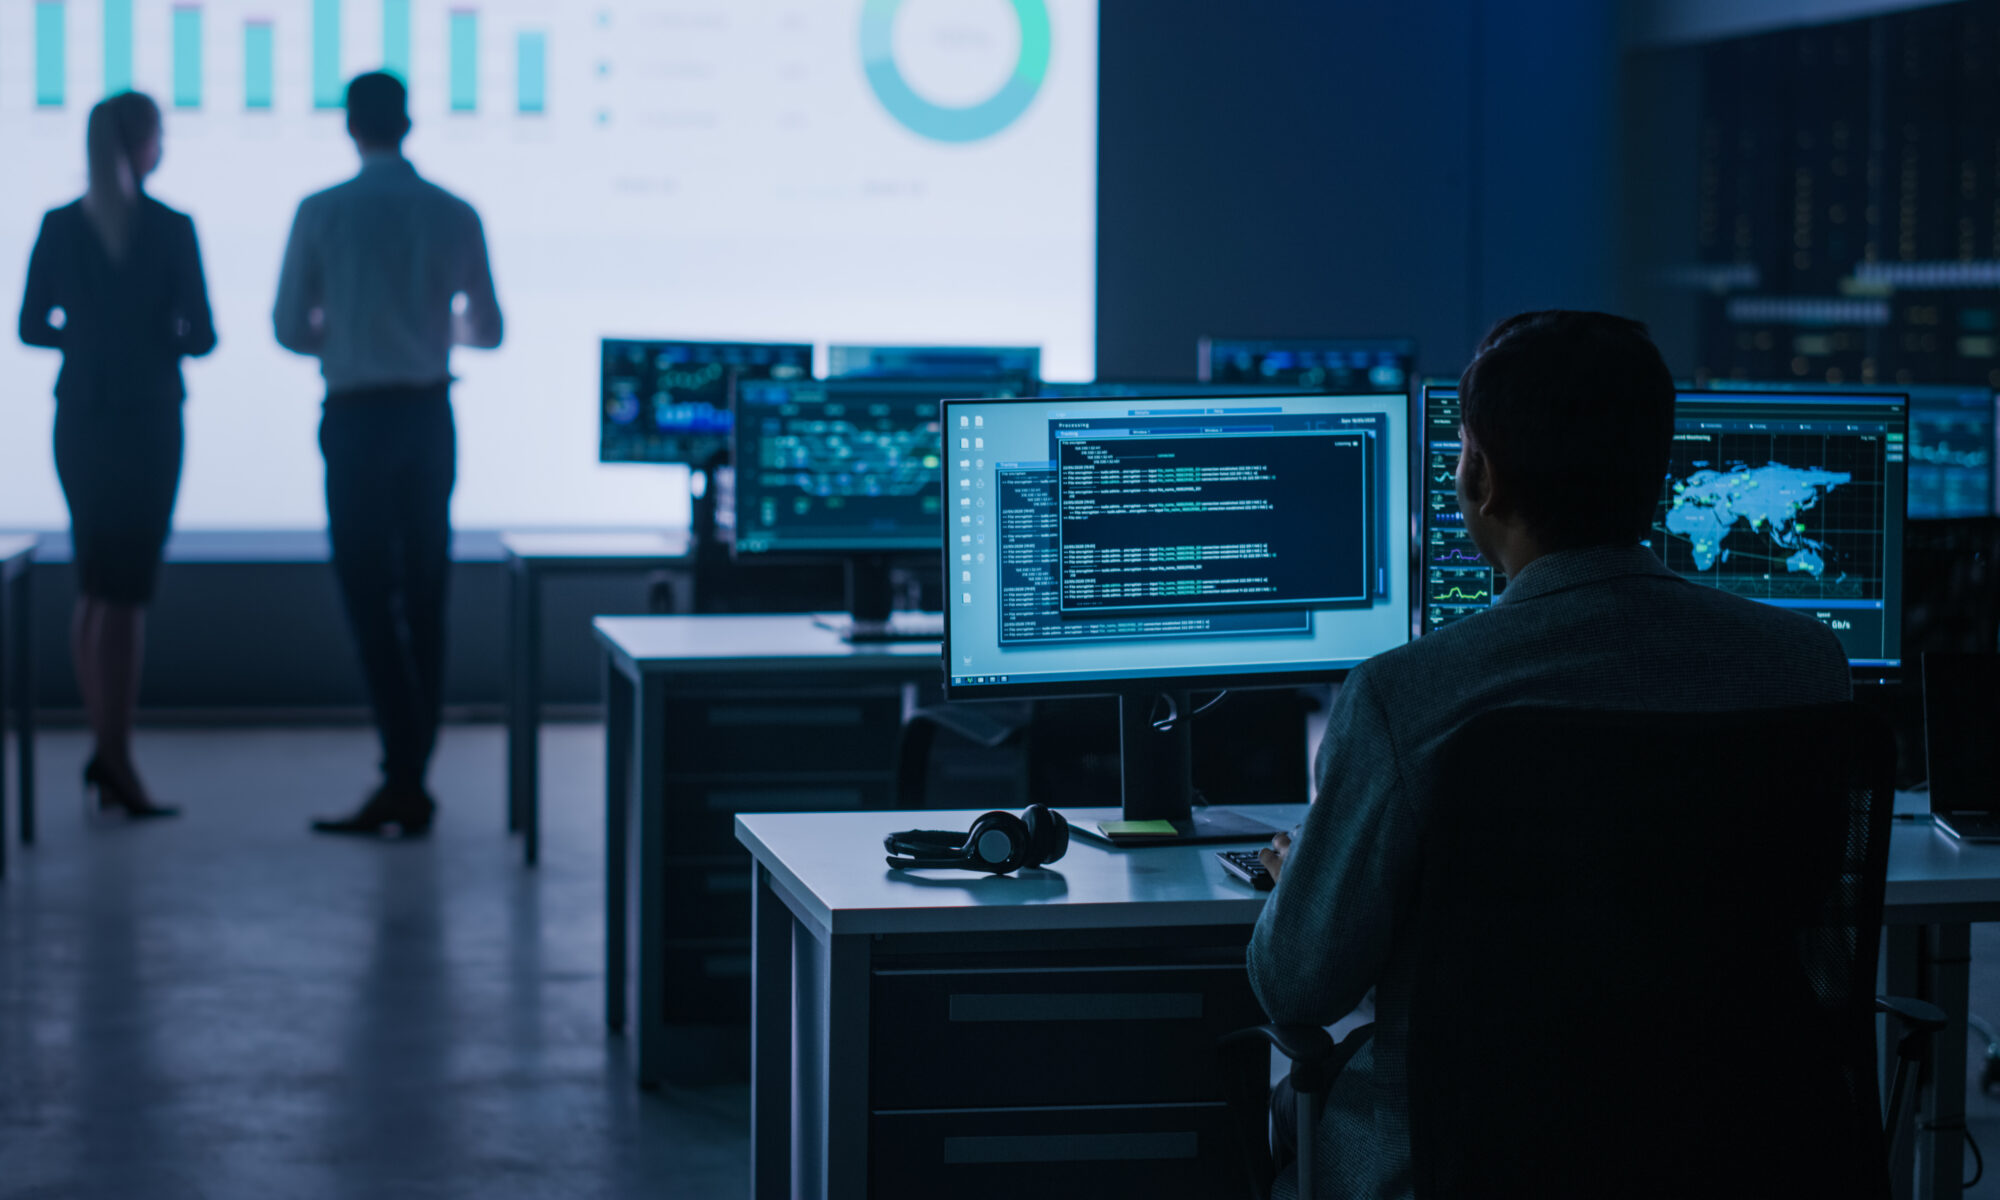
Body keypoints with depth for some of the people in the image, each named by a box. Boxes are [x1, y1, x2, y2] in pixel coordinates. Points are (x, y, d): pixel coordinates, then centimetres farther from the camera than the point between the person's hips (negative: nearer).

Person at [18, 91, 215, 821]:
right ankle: (117, 762, -2)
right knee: (127, 591, -2)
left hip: (80, 418, 4)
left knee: (94, 587, 17)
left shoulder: (59, 227, 1)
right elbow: (201, 336, -9)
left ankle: (104, 745, 21)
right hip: (148, 419, -4)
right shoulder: (171, 230, -10)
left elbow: (32, 327, 5)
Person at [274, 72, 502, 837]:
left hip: (357, 417, -3)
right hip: (429, 415, 3)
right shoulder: (455, 216, 2)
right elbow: (487, 331, 11)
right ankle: (411, 785, 13)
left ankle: (404, 778, -11)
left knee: (370, 597, -2)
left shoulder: (322, 214, -5)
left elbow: (289, 329, -1)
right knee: (425, 597, 9)